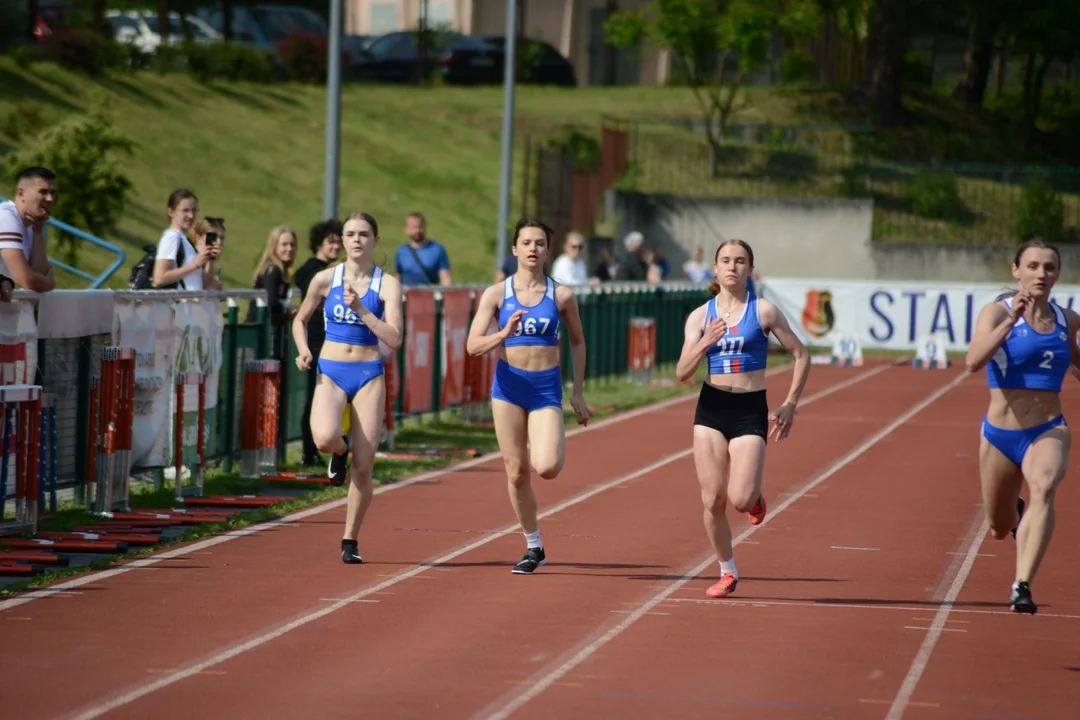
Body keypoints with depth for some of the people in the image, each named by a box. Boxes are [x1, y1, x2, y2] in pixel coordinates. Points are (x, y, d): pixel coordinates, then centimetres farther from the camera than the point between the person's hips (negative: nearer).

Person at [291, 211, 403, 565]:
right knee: (324, 438, -30)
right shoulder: (325, 279, 1)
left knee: (363, 469, -1)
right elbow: (300, 319, 17)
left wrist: (360, 309, -19)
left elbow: (394, 340, -12)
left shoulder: (387, 284, -3)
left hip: (369, 376, 0)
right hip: (330, 374, 0)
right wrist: (303, 350, -1)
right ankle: (341, 450, 9)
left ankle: (350, 540, 17)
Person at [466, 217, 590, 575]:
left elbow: (577, 341, 13)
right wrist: (503, 334, -27)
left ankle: (550, 447, 18)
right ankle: (534, 547, 21)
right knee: (516, 473, 4)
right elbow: (473, 345, -8)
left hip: (547, 388, -1)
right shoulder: (496, 294, -2)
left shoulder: (561, 296, -1)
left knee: (546, 467, -21)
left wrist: (578, 392, 12)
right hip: (509, 385, 1)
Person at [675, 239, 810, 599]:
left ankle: (755, 497, 23)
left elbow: (801, 356, 4)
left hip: (750, 410, -2)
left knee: (740, 499, -15)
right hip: (711, 408, 2)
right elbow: (682, 373, -2)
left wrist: (790, 405, -1)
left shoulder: (764, 311, -2)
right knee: (712, 500, 0)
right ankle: (727, 573, 17)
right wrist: (705, 342, -18)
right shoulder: (700, 316, 4)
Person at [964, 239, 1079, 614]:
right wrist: (1012, 319, -36)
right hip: (1000, 433, -1)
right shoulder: (997, 312, -9)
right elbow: (973, 361, -29)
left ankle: (1022, 586, -40)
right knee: (1000, 528, 16)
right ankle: (1017, 515, 55)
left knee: (1043, 488, -33)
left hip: (1048, 432, 1)